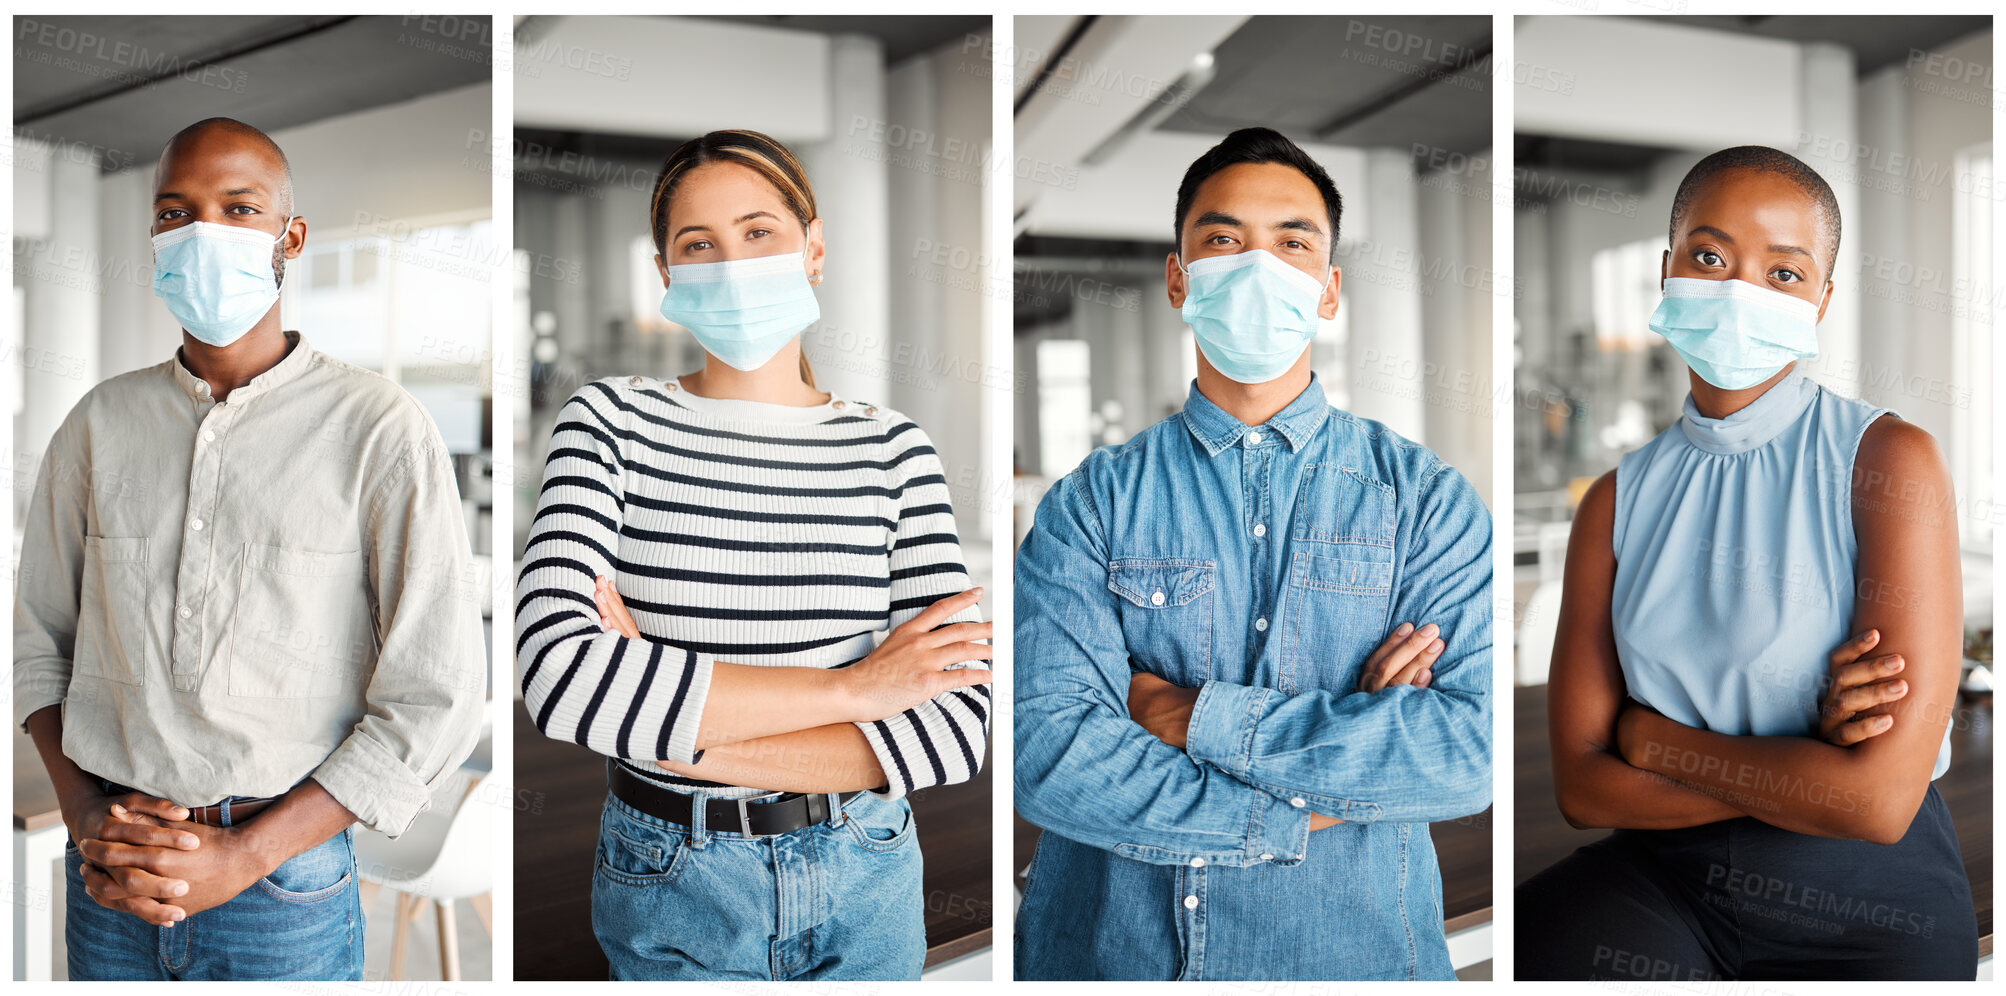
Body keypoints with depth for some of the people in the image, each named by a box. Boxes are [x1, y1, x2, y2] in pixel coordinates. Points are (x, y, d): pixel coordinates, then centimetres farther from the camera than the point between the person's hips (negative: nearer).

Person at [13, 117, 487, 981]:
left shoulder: (380, 433, -9)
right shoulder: (99, 423, 5)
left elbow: (436, 699, -12)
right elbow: (36, 633, 12)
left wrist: (245, 856, -15)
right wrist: (83, 810, -4)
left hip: (281, 896, -3)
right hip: (108, 881, 3)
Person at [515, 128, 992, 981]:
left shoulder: (890, 448, -6)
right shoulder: (612, 423, -9)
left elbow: (956, 732, -15)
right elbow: (559, 673, -25)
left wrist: (683, 731, -21)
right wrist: (850, 687, -22)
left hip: (863, 888, 1)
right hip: (671, 883, -1)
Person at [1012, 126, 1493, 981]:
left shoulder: (1425, 496, -1)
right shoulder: (1090, 501, -2)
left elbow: (1475, 748, -13)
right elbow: (1047, 752, -14)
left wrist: (1200, 717, -15)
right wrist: (1304, 810, -17)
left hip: (1352, 946, 1)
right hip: (1108, 950, 0)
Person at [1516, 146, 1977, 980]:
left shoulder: (1890, 460, -8)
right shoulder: (1619, 500, 4)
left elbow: (1879, 801, -16)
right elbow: (1582, 784, -3)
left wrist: (1649, 738, -6)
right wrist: (1808, 757, -15)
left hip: (1866, 907, -1)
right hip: (1661, 879, 1)